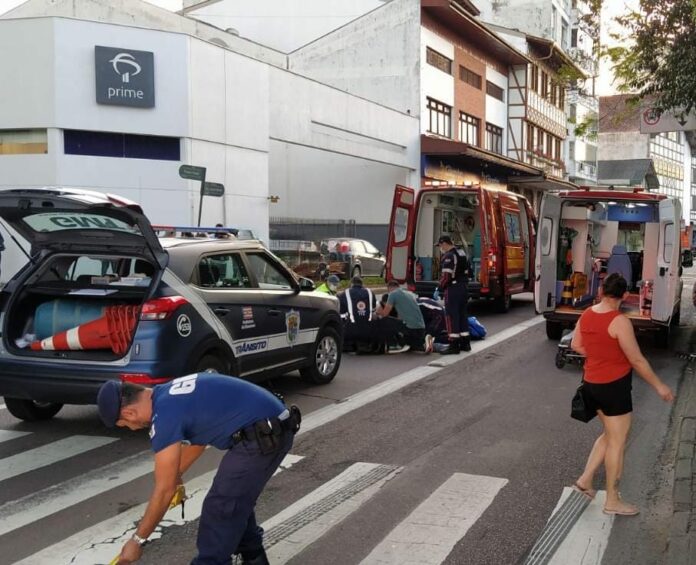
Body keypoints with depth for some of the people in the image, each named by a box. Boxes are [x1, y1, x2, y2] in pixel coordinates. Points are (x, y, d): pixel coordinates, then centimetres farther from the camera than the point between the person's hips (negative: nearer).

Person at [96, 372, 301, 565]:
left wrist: (137, 539, 2)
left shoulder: (165, 416, -13)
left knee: (219, 509, 1)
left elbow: (164, 490, -8)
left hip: (261, 438, -10)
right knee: (236, 500, 25)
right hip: (276, 427, 10)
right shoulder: (170, 395, 14)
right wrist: (175, 475, 41)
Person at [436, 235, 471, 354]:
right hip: (463, 288, 9)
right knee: (463, 315, 15)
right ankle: (465, 343, 21)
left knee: (452, 317, -5)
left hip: (452, 290, -9)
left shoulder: (448, 256, -16)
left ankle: (454, 345, -5)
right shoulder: (462, 253, 14)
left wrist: (439, 289, -11)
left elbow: (446, 276, -22)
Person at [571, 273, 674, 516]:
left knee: (610, 435, 23)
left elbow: (576, 345, 13)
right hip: (614, 385, -8)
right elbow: (637, 361, -16)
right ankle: (612, 501, 14)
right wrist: (659, 386, -5)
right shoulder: (620, 322, -21)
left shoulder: (586, 315, 1)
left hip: (593, 383, 8)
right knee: (617, 442, 4)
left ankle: (585, 480, 21)